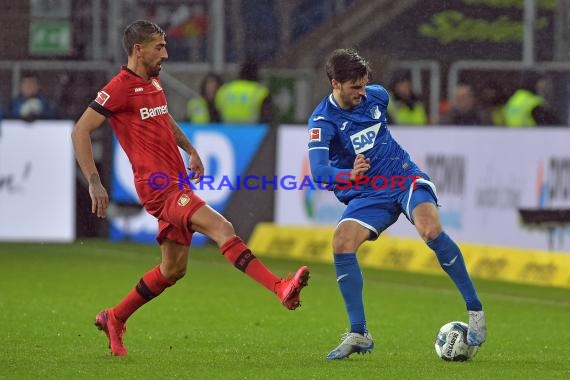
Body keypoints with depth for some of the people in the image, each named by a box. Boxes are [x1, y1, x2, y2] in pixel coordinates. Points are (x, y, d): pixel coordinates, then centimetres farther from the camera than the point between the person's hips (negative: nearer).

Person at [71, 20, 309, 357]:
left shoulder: (154, 82, 16)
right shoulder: (121, 88, -10)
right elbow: (81, 131, -13)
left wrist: (190, 150, 28)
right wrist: (94, 183, -18)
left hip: (177, 182, 10)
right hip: (159, 185, -10)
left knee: (174, 268, 13)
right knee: (221, 227, -24)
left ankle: (114, 319, 26)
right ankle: (281, 288, -36)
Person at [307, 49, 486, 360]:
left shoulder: (376, 95, -2)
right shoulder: (322, 121, -15)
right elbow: (318, 171, -29)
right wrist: (349, 175, -47)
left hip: (405, 177, 1)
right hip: (366, 195, -1)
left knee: (430, 230, -27)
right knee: (341, 243, -25)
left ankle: (475, 310, -17)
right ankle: (359, 335, -15)